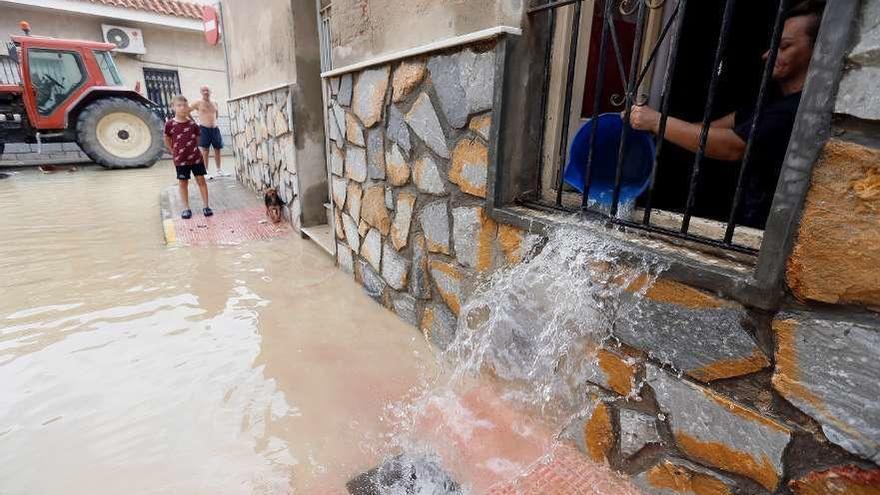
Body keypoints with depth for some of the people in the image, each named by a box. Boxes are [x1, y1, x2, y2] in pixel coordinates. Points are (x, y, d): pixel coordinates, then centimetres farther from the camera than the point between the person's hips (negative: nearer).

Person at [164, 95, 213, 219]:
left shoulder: (192, 124, -3)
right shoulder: (169, 124, -8)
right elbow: (167, 140, 6)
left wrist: (192, 148, 7)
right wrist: (174, 151, 5)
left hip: (196, 157, 1)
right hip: (180, 160, -1)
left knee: (201, 180, 3)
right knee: (183, 183, 7)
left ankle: (206, 206, 11)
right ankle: (186, 208, 15)